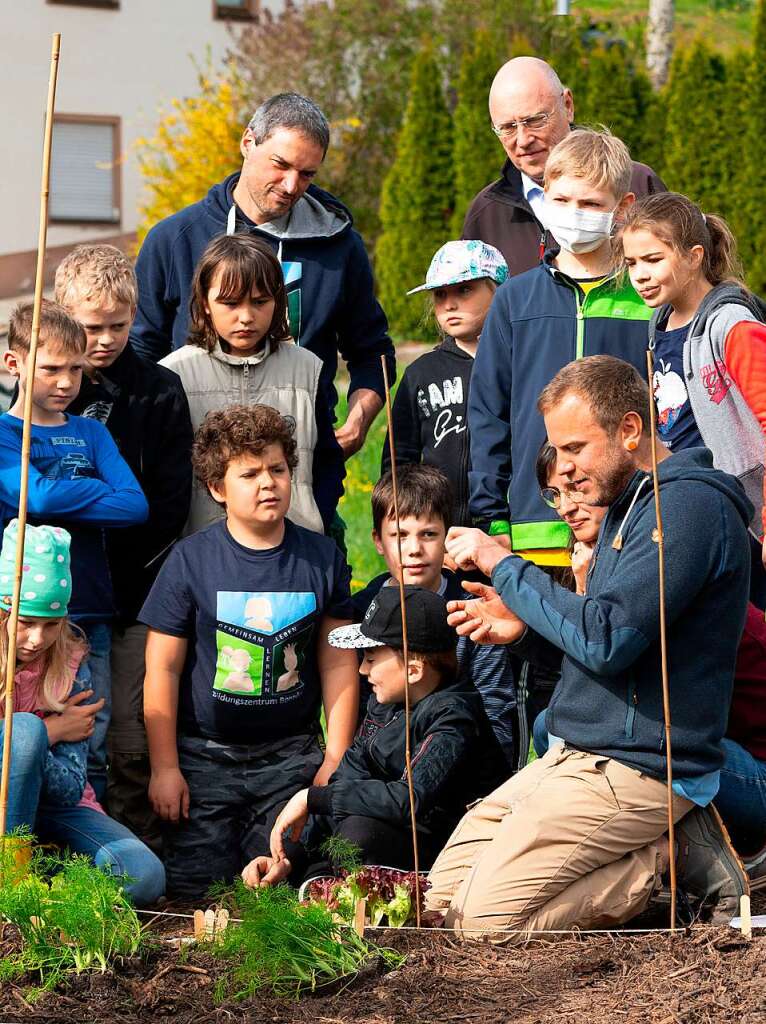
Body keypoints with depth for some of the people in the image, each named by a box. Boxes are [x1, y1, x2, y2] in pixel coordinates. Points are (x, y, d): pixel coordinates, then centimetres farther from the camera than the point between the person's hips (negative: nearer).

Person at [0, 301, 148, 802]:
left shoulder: (91, 433, 13)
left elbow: (137, 506, -1)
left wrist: (61, 498, -9)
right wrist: (99, 492, -3)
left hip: (89, 615, 4)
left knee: (90, 752, 4)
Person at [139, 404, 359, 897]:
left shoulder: (322, 557, 2)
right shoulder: (191, 560, -6)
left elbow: (339, 663, 6)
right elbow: (162, 667, -3)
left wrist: (337, 758, 1)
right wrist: (164, 767, -5)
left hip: (290, 758, 2)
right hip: (205, 757, -1)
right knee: (196, 890, -5)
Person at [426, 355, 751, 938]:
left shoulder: (689, 506, -17)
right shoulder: (631, 503, 16)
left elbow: (606, 640, -25)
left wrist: (503, 564, -14)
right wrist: (525, 627, 5)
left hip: (633, 771, -10)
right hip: (578, 757, 11)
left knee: (485, 919, -17)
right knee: (446, 893, 5)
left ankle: (676, 857, -5)